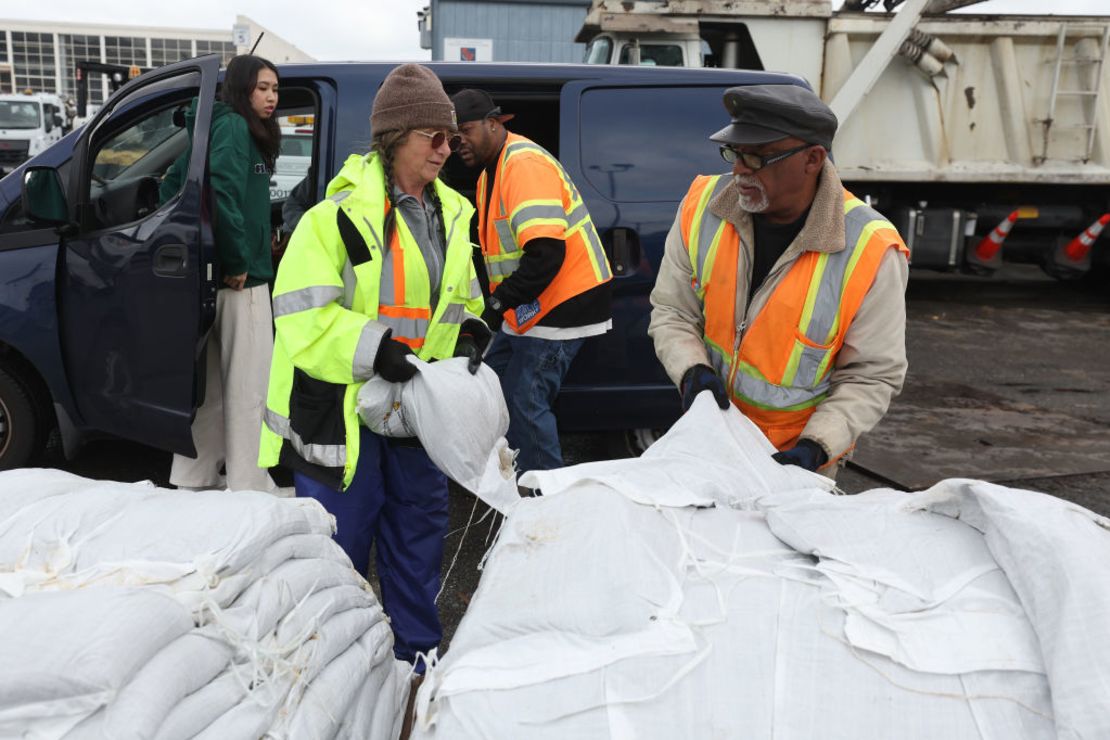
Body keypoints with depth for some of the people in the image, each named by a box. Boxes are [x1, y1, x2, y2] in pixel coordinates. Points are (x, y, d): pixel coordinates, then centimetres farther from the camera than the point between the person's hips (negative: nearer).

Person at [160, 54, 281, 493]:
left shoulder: (223, 127, 18)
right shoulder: (234, 126, -10)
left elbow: (171, 187, 22)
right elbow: (223, 194, -25)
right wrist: (237, 260, -19)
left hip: (220, 275, 10)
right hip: (241, 277, -10)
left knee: (213, 381, 15)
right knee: (249, 384, -3)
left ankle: (196, 478, 25)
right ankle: (248, 487, 4)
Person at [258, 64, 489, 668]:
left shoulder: (448, 214, 8)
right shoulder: (339, 215, -15)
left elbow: (460, 297, 21)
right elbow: (302, 317, -19)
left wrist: (468, 332, 0)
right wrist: (375, 350, -28)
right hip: (341, 408, -7)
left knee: (420, 527, 17)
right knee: (341, 546, 5)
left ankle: (417, 654, 36)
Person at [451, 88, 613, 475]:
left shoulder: (525, 163, -19)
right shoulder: (490, 172, 15)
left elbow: (547, 253, -29)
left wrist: (500, 299, -22)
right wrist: (502, 300, 9)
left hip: (563, 306, -11)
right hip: (531, 310, 11)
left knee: (524, 402, -9)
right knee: (492, 383, 15)